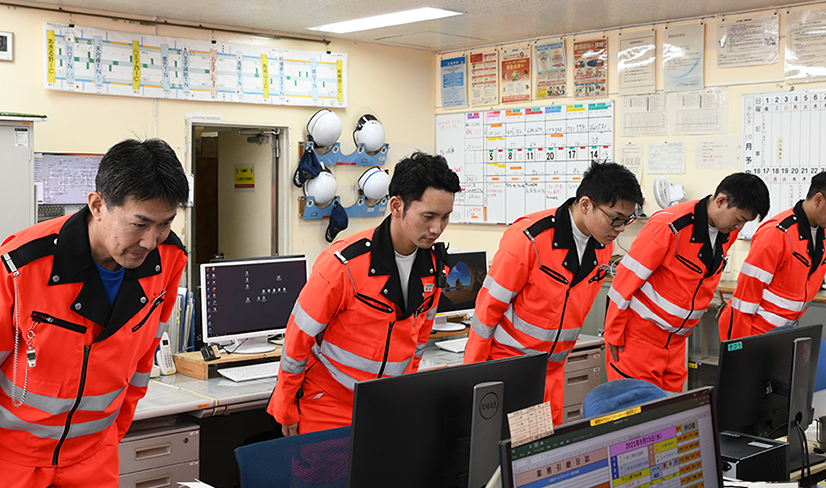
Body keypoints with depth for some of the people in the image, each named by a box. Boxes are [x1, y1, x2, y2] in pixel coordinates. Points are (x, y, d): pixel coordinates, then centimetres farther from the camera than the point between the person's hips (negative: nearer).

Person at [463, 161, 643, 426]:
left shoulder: (603, 244, 0)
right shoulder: (528, 239, -22)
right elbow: (489, 305, -15)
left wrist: (560, 354, 17)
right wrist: (471, 372, -10)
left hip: (552, 371, 6)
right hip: (507, 360, -6)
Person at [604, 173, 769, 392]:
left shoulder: (728, 232, 2)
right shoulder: (669, 226, -22)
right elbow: (627, 277, -18)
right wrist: (614, 333, -12)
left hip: (676, 338, 7)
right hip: (640, 332, -7)